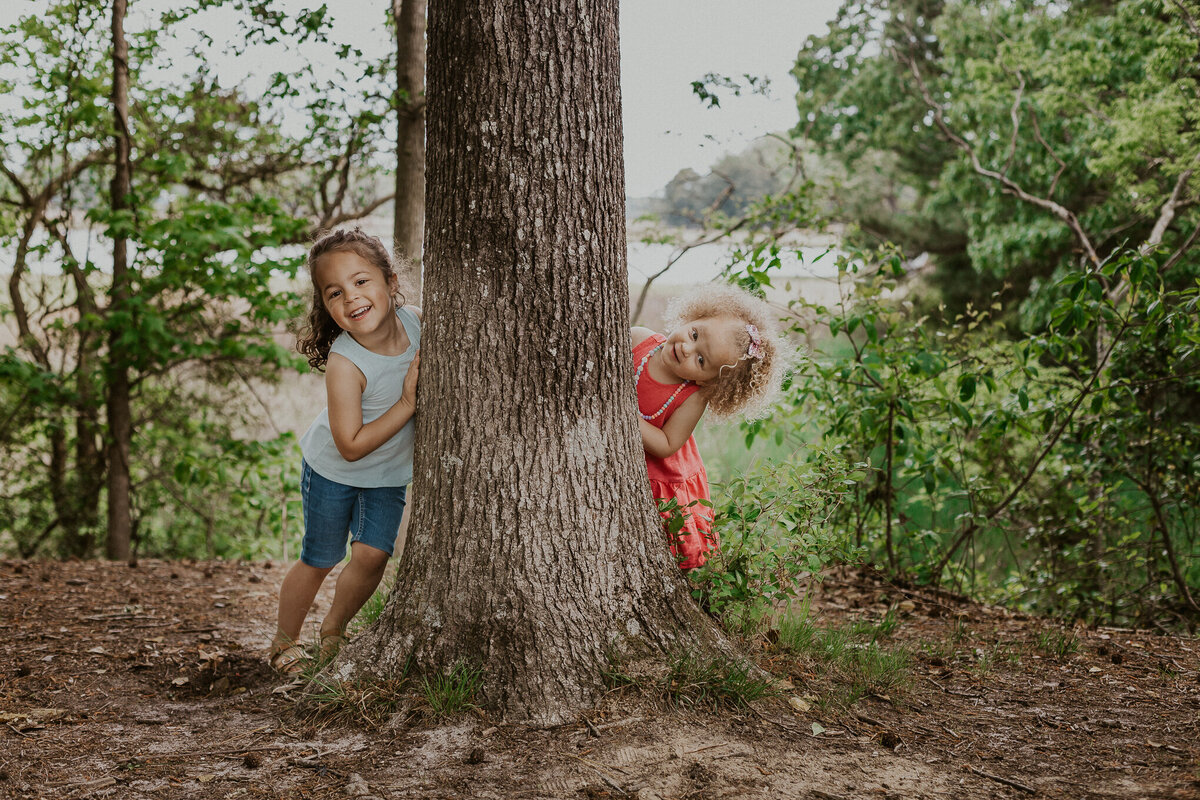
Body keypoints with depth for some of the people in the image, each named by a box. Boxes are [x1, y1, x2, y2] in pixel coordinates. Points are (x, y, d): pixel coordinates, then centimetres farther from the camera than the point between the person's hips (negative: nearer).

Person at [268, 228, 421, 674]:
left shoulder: (414, 319, -21)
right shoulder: (344, 364, -36)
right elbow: (351, 446, -32)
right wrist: (408, 403, -35)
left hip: (389, 473, 4)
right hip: (333, 470, -4)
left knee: (372, 554, -6)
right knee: (319, 560, 8)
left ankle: (334, 629, 21)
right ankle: (284, 642, 31)